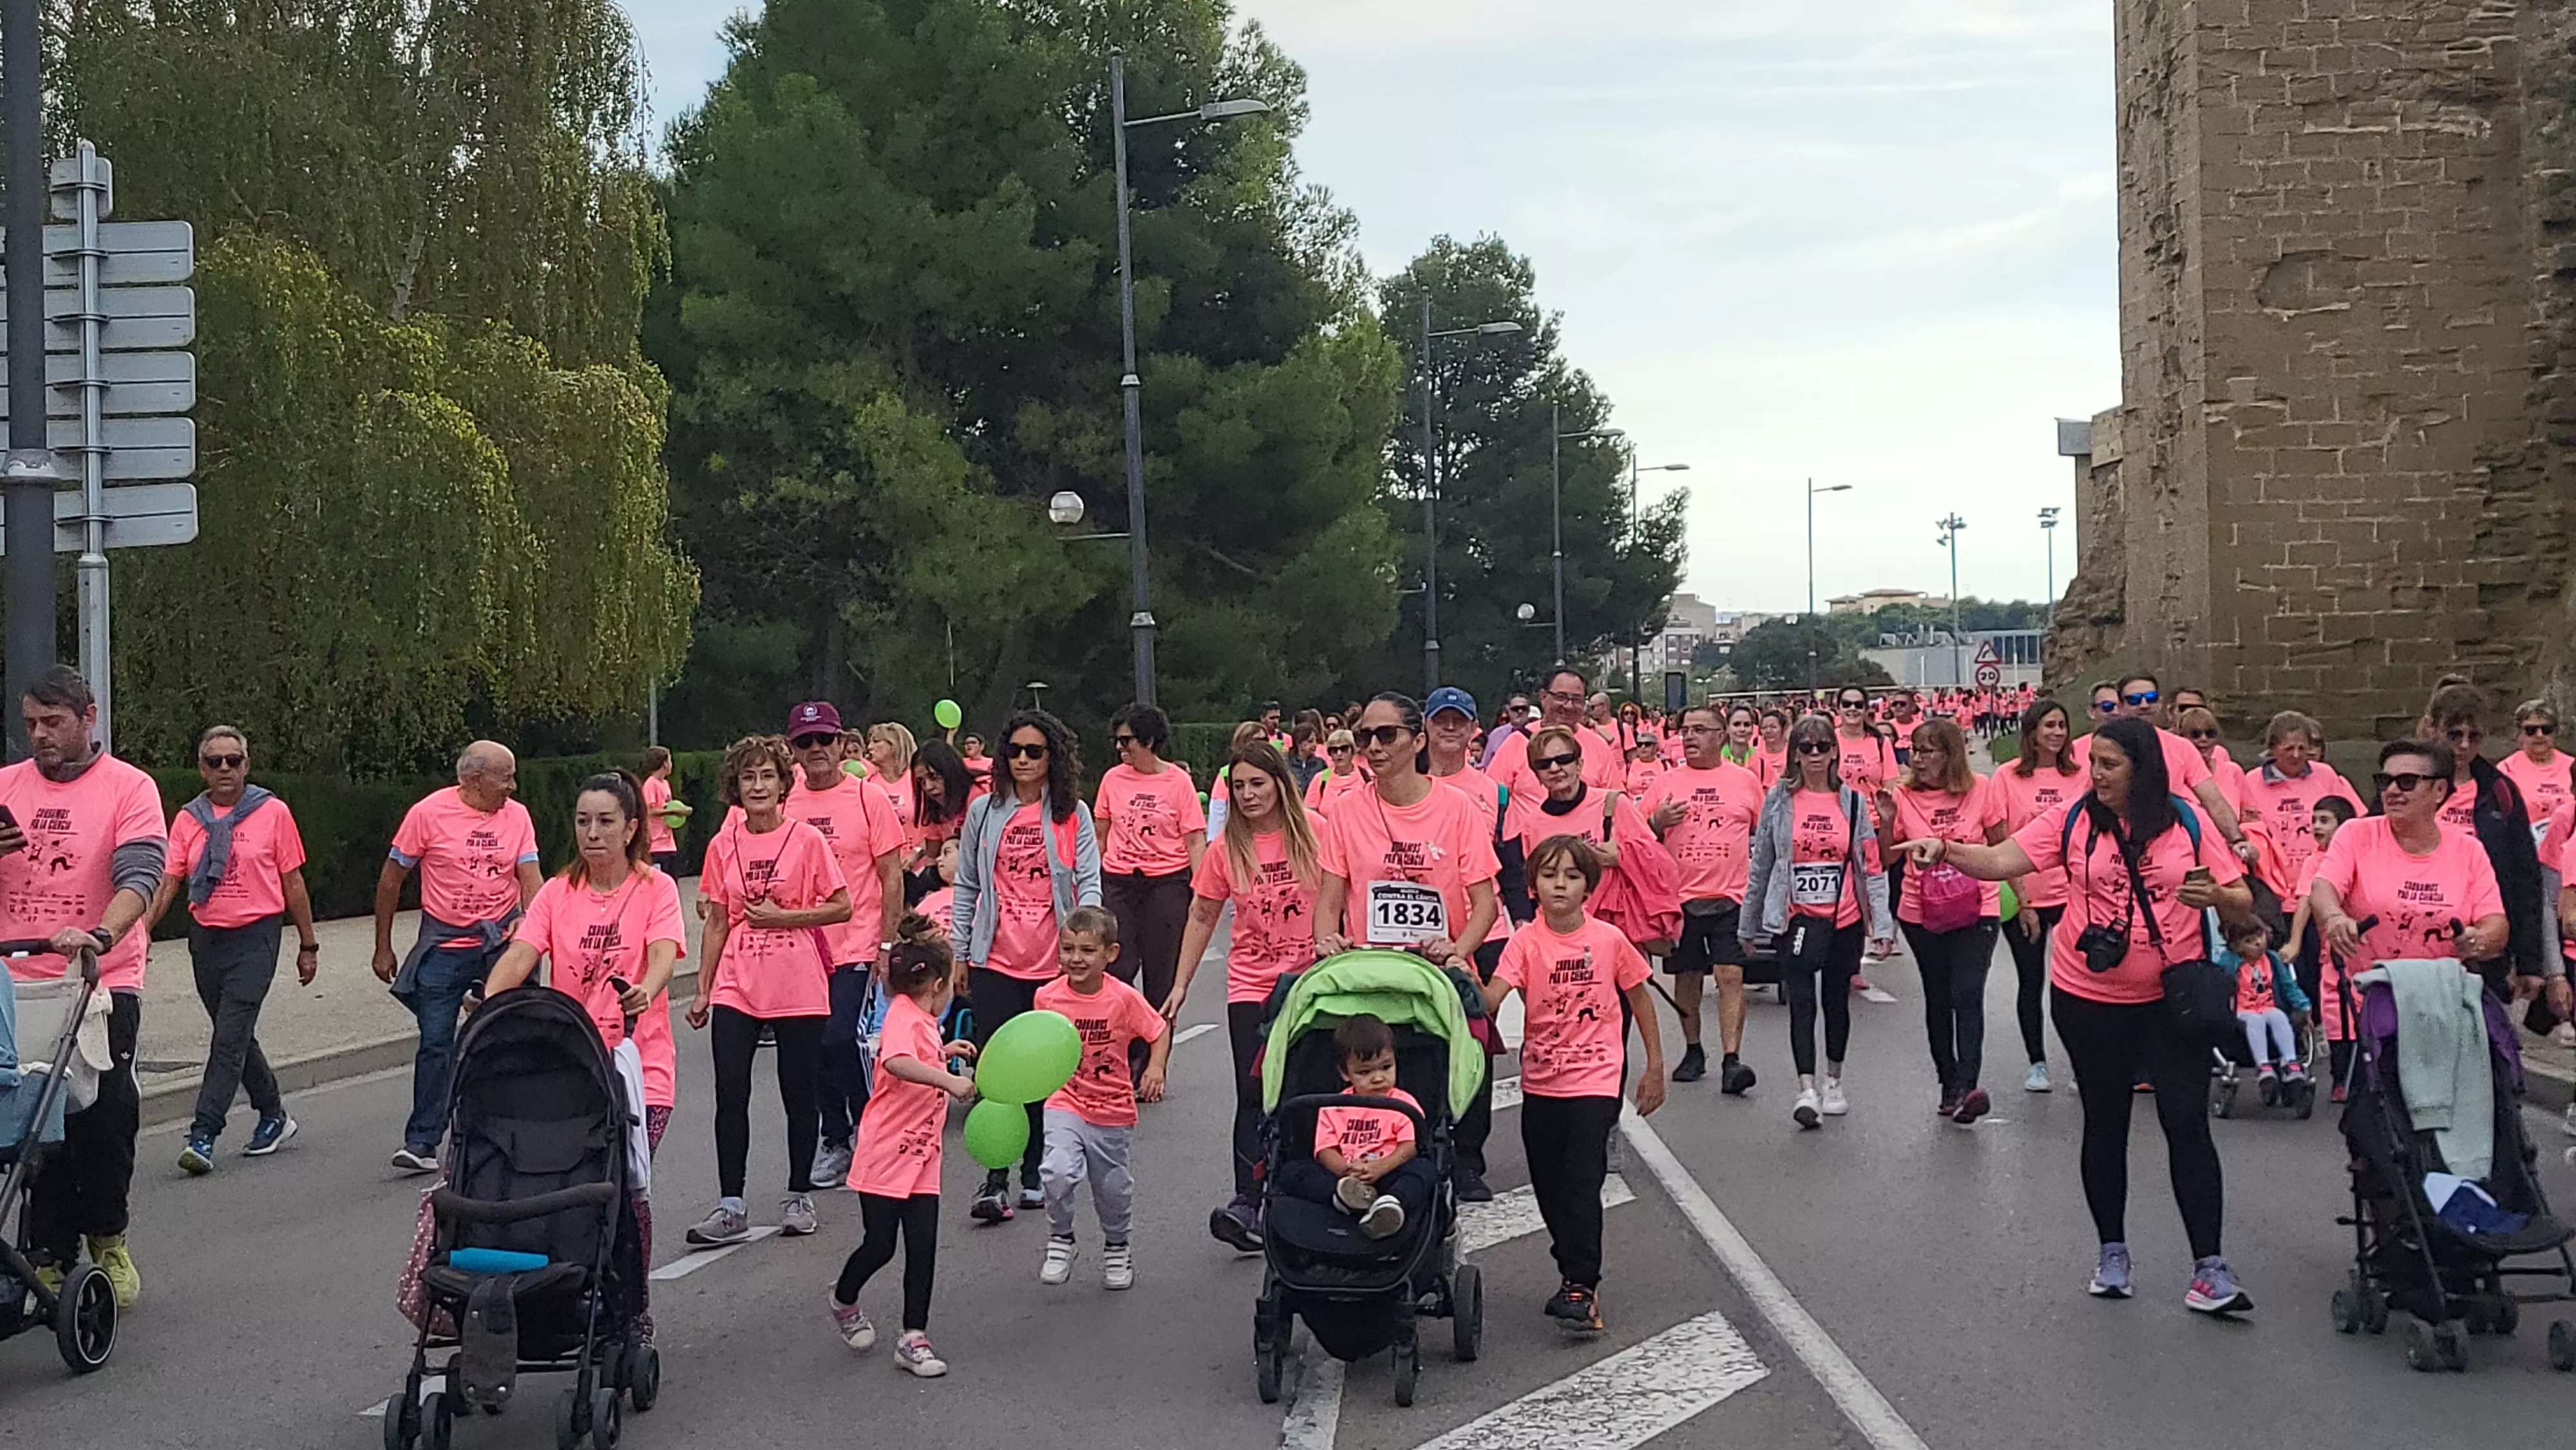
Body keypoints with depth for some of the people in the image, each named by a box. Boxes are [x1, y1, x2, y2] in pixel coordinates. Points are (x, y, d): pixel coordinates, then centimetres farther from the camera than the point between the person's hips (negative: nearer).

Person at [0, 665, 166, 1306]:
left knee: (104, 1120, -4)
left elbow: (141, 875, -14)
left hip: (103, 982, -3)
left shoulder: (129, 788, -2)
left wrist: (100, 935, -32)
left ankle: (106, 1239, 17)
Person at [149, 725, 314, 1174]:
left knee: (230, 1037, -11)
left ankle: (203, 1136, -12)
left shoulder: (273, 813, -2)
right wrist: (142, 930, -13)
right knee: (236, 1037, 14)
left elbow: (292, 883, 3)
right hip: (206, 939, 5)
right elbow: (170, 881, 3)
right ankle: (273, 1116, 30)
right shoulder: (188, 819, 7)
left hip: (255, 938, -5)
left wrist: (308, 946, 5)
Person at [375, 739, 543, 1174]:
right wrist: (383, 947, 3)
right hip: (444, 945, -2)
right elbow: (391, 879, 1)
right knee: (436, 1043, -5)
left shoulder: (517, 816, 3)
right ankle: (422, 1142, 3)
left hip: (502, 941, 3)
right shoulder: (429, 813, -6)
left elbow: (530, 878, -1)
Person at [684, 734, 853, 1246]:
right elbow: (717, 922, 10)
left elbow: (841, 908, -4)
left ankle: (799, 1194, 21)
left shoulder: (807, 840, -4)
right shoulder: (723, 845, 5)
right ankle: (730, 1206, 3)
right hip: (737, 988, 2)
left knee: (799, 1094, 6)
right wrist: (703, 989, 9)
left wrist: (780, 916, -14)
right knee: (730, 1094, -3)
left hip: (798, 990, -2)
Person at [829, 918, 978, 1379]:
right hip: (886, 1155, -8)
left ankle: (914, 1338, 8)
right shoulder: (904, 1017, -17)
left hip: (920, 1157, 8)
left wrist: (943, 1054, 21)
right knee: (880, 1246, 3)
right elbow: (897, 1063, -39)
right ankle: (844, 1300, 32)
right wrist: (948, 1080, -48)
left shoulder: (920, 1020, 12)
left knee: (923, 1247, 2)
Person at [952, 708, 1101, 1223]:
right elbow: (967, 886, 11)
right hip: (996, 961, 0)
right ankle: (995, 1179, -5)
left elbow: (1089, 882, -1)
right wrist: (957, 951, 8)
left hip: (1055, 962, 0)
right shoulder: (984, 811, 7)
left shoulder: (1072, 814, 3)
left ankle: (1034, 1175, 19)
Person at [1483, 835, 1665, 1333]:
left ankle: (1580, 1286, -7)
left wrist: (1655, 1066, 8)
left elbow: (1639, 998, 7)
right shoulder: (1526, 942, -5)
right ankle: (1577, 1272, 29)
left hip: (1594, 1081, -3)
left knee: (1582, 1183, -12)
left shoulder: (1609, 940, -6)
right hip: (1540, 1083, 3)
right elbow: (1492, 999, -18)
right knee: (1548, 1187, 11)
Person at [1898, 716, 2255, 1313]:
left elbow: (2242, 902, 1)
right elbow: (2000, 860, -8)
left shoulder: (2187, 822, -3)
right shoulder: (2074, 821, -2)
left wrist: (2216, 896, -22)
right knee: (2105, 1123, 11)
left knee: (2187, 1122, -5)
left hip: (2170, 997, -1)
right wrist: (1945, 850, -25)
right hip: (2089, 999, 1)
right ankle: (2112, 1252, 26)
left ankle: (2209, 1265, 1)